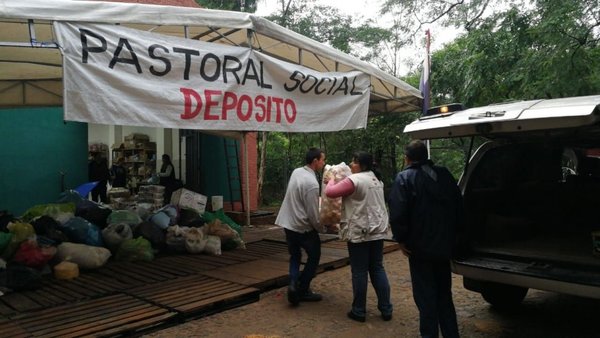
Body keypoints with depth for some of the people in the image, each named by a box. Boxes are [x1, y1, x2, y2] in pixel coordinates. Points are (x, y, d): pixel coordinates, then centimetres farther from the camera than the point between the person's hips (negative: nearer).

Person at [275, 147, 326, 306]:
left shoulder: (296, 172, 1)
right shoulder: (312, 183, -23)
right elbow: (313, 213, -19)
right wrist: (321, 228, -1)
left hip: (287, 223, 8)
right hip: (303, 227, -7)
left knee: (295, 256, 19)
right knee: (314, 256, 11)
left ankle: (294, 284, 0)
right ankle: (302, 290, 13)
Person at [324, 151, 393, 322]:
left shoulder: (354, 180, -14)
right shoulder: (376, 179, 12)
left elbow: (330, 192, -16)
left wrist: (331, 180, 6)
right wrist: (337, 181, 20)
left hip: (359, 233, -7)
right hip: (377, 231, 7)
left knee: (359, 272, 2)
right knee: (378, 269, 13)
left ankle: (359, 311, 11)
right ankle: (386, 309, 17)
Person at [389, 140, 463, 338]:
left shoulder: (404, 178, -12)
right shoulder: (445, 175, 6)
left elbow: (397, 213, -21)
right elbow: (459, 208, 11)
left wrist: (401, 239, -9)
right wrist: (451, 235, 18)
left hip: (420, 247, -6)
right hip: (444, 245, 6)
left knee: (425, 296, 4)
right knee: (444, 294, 19)